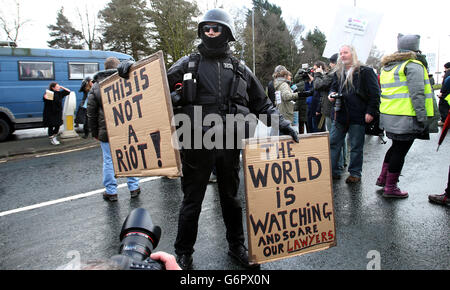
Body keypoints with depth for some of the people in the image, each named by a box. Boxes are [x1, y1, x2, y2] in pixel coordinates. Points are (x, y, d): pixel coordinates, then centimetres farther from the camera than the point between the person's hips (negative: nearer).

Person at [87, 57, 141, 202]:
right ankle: (134, 187, 19)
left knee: (109, 160, 7)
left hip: (106, 130, 0)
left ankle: (111, 192, 14)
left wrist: (95, 132, 12)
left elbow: (91, 112, 5)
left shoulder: (96, 86, 4)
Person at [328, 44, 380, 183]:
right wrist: (332, 94, 3)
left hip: (358, 115, -5)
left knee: (356, 146, 5)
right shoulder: (338, 73, 14)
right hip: (340, 115, 5)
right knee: (333, 143, 6)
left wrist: (370, 111, -12)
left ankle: (355, 173, 17)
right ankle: (333, 171, 16)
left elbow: (375, 93, -5)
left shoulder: (365, 72, -3)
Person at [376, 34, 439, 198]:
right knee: (400, 151, 1)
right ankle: (390, 188, 8)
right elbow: (417, 94, -16)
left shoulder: (387, 67, 17)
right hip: (405, 118, -8)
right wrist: (422, 118, -13)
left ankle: (383, 178, 29)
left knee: (396, 147, 23)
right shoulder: (413, 66, -9)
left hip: (388, 116, 8)